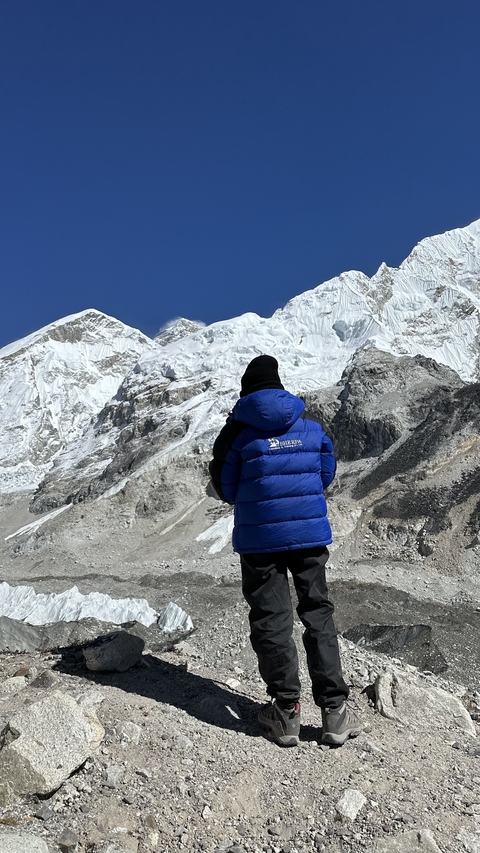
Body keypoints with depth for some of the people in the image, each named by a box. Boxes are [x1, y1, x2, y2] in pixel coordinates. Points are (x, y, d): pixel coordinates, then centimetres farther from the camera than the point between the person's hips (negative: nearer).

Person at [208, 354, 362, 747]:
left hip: (260, 538, -2)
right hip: (311, 533, 3)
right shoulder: (310, 424, 3)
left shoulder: (237, 430, -6)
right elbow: (326, 474, 12)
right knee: (318, 613, 12)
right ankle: (334, 709, 13)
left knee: (271, 619, 8)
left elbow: (227, 490, 1)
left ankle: (287, 710, 14)